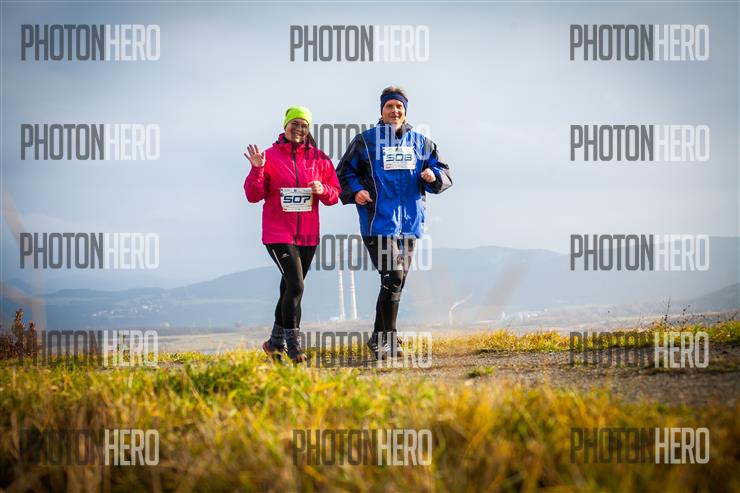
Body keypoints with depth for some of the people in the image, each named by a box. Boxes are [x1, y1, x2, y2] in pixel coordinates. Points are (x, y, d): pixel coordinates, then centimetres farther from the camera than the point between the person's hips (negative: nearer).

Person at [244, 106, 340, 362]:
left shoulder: (319, 159, 6)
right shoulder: (270, 156, -2)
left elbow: (334, 194, 8)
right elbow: (253, 195, -5)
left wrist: (323, 190, -13)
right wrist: (257, 170, -20)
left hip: (308, 235, 4)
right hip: (278, 233, -4)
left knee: (290, 288, 13)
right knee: (295, 286, -16)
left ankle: (276, 341, 26)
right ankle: (292, 343, -8)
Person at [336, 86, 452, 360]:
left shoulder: (421, 143, 12)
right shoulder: (365, 141, 2)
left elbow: (445, 173, 14)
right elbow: (344, 173, 7)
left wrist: (434, 176, -8)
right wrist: (355, 191, -12)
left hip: (409, 223, 5)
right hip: (378, 222, -5)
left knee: (397, 282, 12)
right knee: (393, 277, -18)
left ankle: (379, 339, 24)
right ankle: (388, 340, -11)